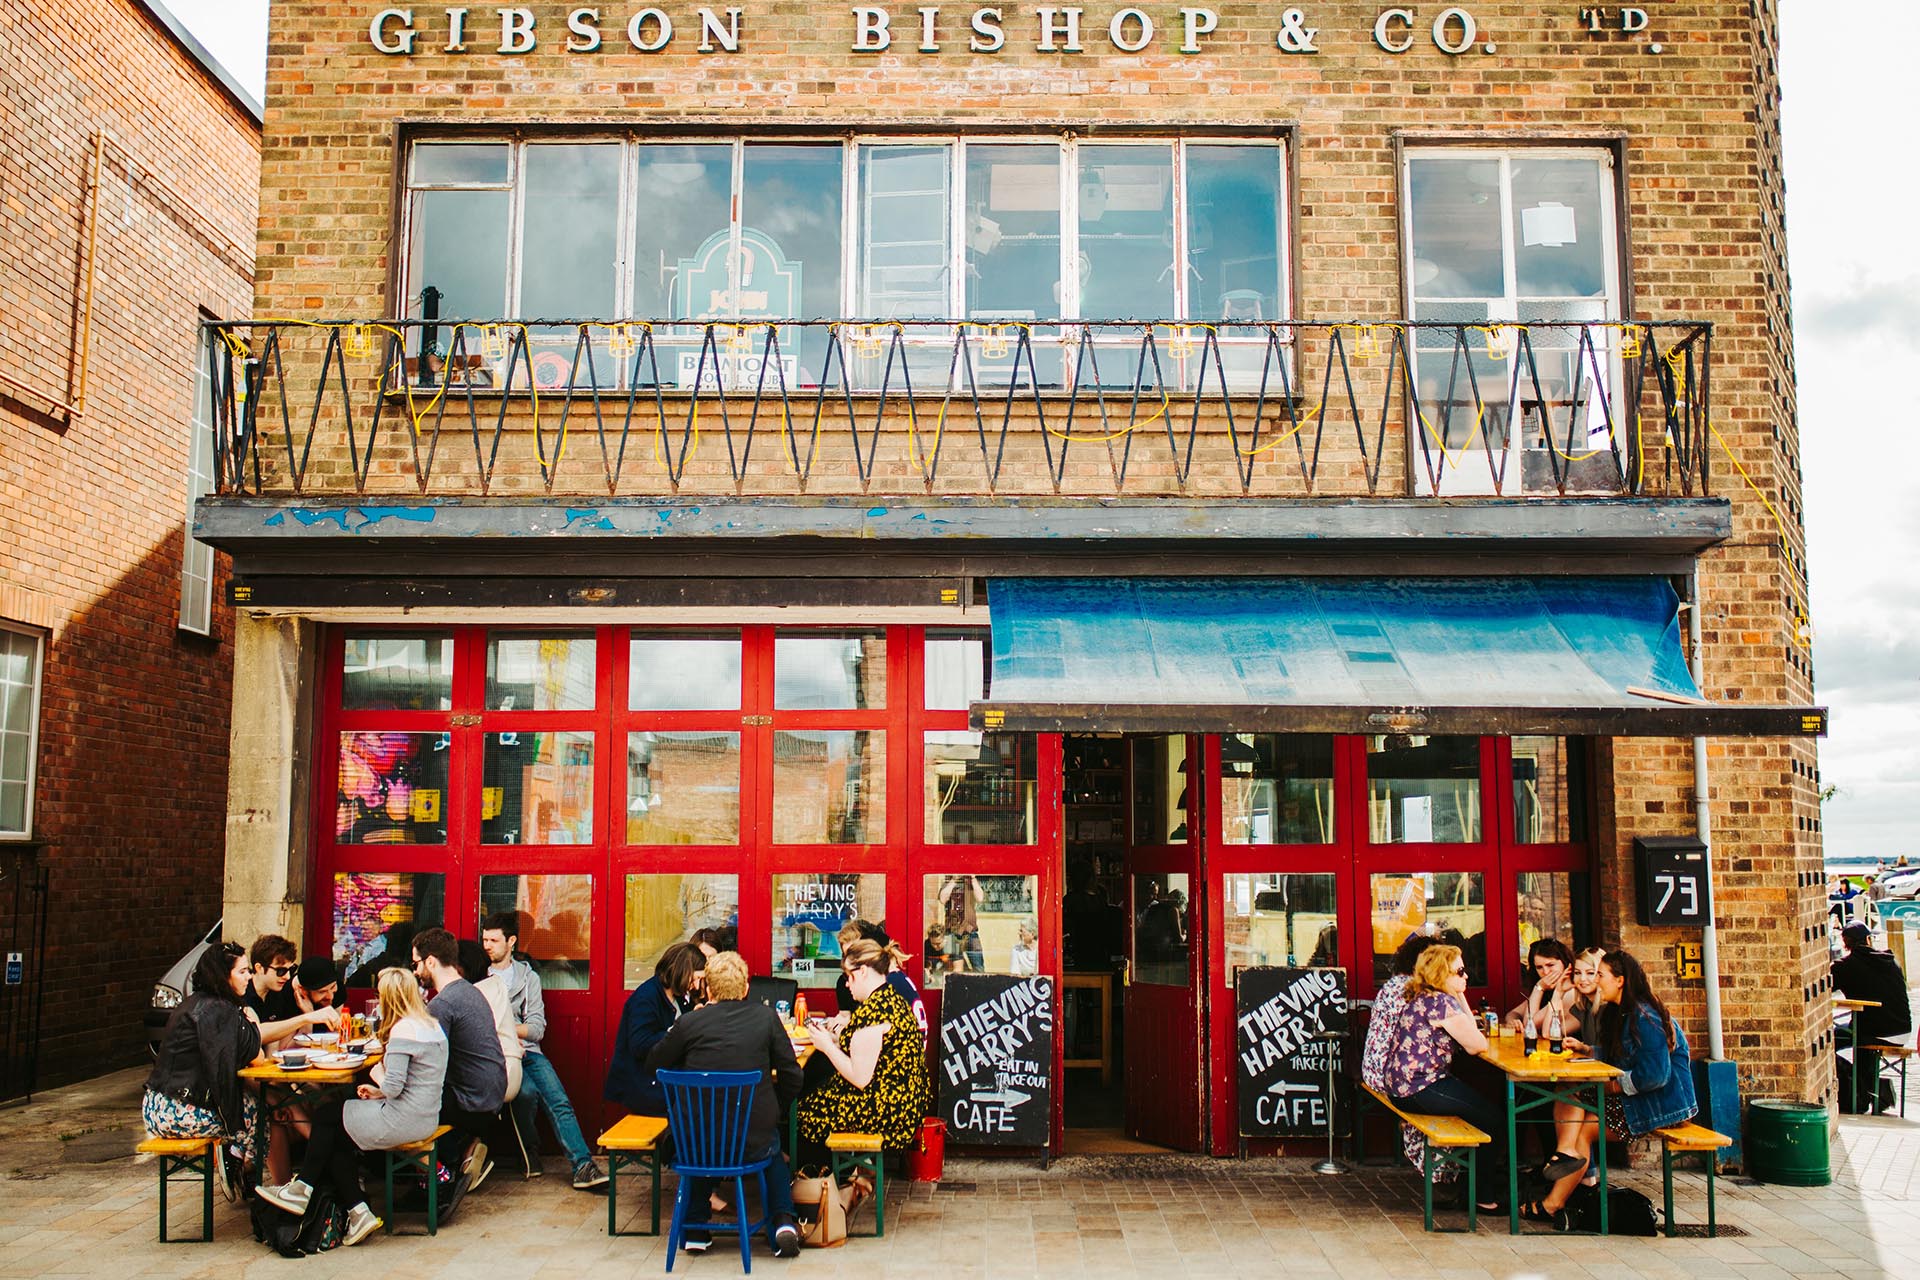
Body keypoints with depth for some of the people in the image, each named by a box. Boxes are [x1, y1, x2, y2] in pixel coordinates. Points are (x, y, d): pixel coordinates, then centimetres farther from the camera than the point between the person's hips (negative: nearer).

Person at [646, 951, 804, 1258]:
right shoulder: (766, 1017, -5)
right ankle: (783, 1220, 17)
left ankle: (695, 1227, 32)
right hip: (754, 1144, 0)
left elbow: (653, 1065, 7)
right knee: (773, 1147, 35)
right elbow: (791, 1076, -3)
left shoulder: (690, 1022, -8)